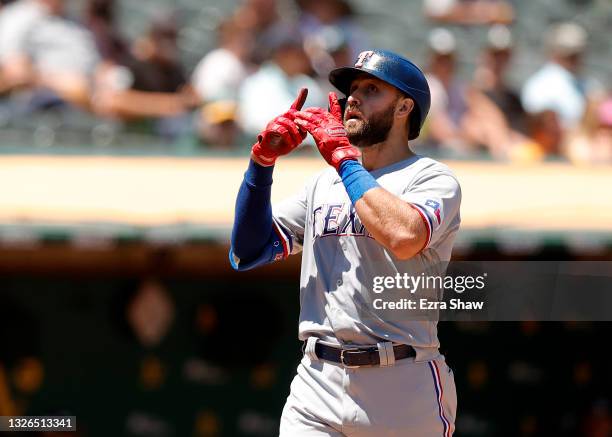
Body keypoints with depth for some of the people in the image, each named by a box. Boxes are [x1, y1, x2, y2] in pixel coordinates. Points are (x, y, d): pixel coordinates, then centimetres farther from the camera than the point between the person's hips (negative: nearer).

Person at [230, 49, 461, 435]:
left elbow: (404, 237, -23)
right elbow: (247, 253, 12)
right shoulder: (325, 183, 18)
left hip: (404, 390, -4)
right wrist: (263, 160, 2)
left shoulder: (434, 179, 0)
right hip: (317, 387, 4)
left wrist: (343, 157, -12)